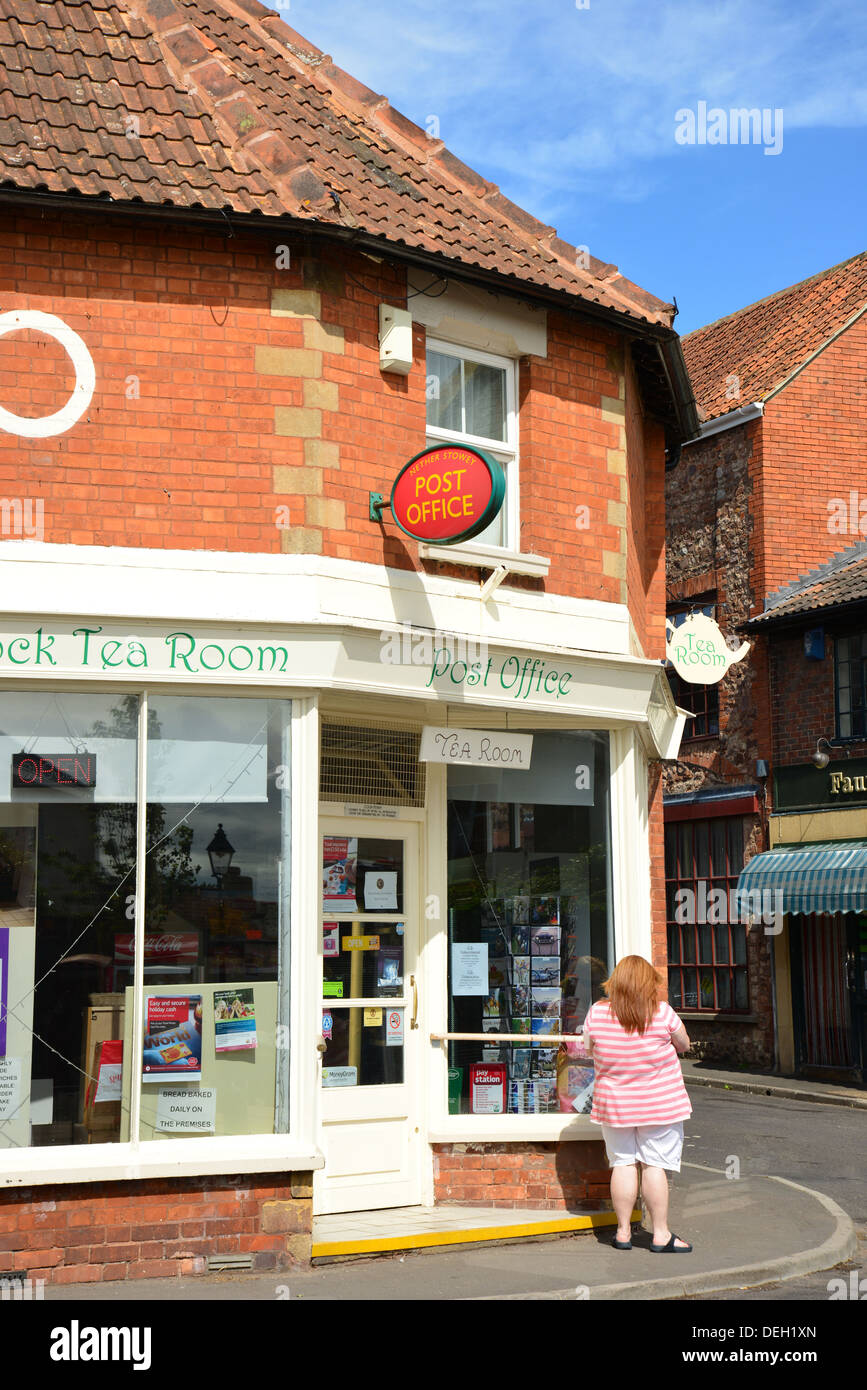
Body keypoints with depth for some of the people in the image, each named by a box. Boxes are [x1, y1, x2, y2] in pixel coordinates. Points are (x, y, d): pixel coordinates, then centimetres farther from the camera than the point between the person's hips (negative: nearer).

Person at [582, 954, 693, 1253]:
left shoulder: (597, 1012, -7)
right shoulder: (662, 1013, -13)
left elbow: (589, 1049, 6)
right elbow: (684, 1045, 2)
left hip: (614, 1104, 2)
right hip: (659, 1104, -2)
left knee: (623, 1163, 10)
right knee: (655, 1165, 3)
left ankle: (623, 1231, 15)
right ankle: (661, 1234, 7)